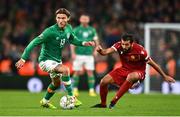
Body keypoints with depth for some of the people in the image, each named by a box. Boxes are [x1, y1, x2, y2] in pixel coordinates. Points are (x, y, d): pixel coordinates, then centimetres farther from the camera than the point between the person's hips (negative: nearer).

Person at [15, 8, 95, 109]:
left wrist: (83, 43, -1)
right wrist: (23, 58, -28)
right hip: (46, 60, -8)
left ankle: (45, 101, 49)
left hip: (57, 60, 8)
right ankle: (71, 97, -23)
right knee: (65, 70, -32)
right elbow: (34, 43, -25)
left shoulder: (68, 28, -6)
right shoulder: (50, 31, -26)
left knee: (57, 83, 25)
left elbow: (72, 39, 16)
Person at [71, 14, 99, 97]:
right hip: (78, 55, -1)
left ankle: (91, 90, -4)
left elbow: (96, 41, 14)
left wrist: (96, 50, -3)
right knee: (77, 72, 1)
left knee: (90, 72, -6)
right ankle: (75, 89, 14)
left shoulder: (92, 30, 10)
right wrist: (73, 53, -9)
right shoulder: (76, 30, 3)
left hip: (89, 55, 1)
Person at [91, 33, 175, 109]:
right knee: (104, 82, -8)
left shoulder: (140, 50, -26)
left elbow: (153, 64, -16)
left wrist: (165, 76, -8)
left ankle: (114, 101, -30)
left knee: (130, 77, -40)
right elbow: (106, 52, -30)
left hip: (138, 72, -4)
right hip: (124, 69, 4)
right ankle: (103, 104, 19)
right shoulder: (119, 45, -18)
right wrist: (100, 50, -55)